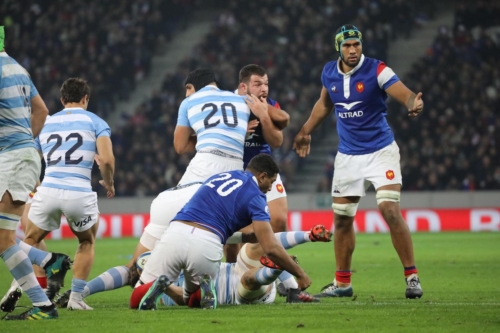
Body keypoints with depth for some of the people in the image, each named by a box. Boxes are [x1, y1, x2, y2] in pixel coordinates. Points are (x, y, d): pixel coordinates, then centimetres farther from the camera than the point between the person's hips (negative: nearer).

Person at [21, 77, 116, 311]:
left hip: (47, 192, 2)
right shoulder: (95, 122, 9)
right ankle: (76, 297, 13)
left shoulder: (45, 124, 19)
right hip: (80, 193, -2)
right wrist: (109, 183, 14)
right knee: (87, 242, 25)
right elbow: (107, 160, -5)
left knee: (30, 241, 22)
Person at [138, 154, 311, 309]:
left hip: (176, 232, 3)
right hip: (207, 244, -3)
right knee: (191, 299, 26)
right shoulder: (255, 198, 11)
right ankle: (202, 286, -9)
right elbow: (271, 248, 2)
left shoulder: (220, 176, 28)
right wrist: (300, 274, 15)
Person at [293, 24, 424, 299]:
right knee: (342, 219, 9)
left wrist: (413, 104, -51)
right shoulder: (329, 73, 0)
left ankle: (412, 277, -10)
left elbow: (406, 95, -28)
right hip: (348, 156, 5)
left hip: (381, 151, -5)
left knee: (390, 211, -18)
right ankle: (342, 283, 22)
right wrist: (306, 131, 24)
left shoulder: (377, 70, -15)